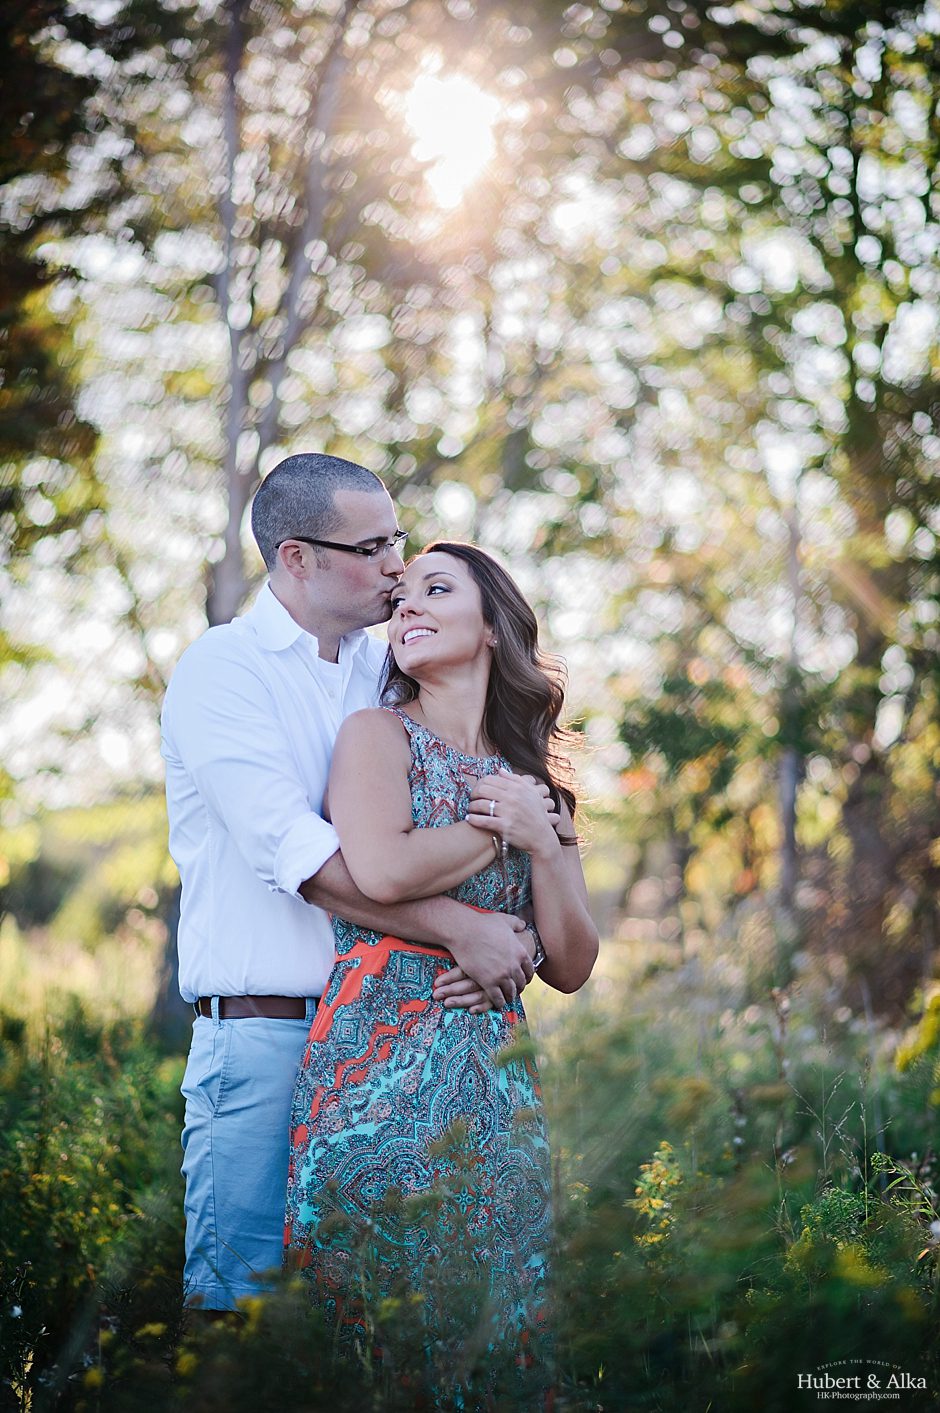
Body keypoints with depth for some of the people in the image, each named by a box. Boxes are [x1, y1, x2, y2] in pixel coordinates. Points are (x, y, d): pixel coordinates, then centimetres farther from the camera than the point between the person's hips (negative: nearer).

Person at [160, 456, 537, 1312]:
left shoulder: (390, 673, 14)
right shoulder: (222, 671, -4)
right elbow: (296, 855, -16)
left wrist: (511, 932, -8)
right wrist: (459, 928, -19)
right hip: (264, 1039, -5)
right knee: (243, 1298, -4)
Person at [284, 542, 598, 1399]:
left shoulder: (535, 781, 18)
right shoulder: (379, 734, 5)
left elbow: (573, 968, 13)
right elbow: (383, 871, -16)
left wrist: (543, 840, 0)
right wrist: (502, 829, -2)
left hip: (494, 1065, 4)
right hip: (381, 1051, -4)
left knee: (490, 1295, 0)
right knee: (375, 1288, -12)